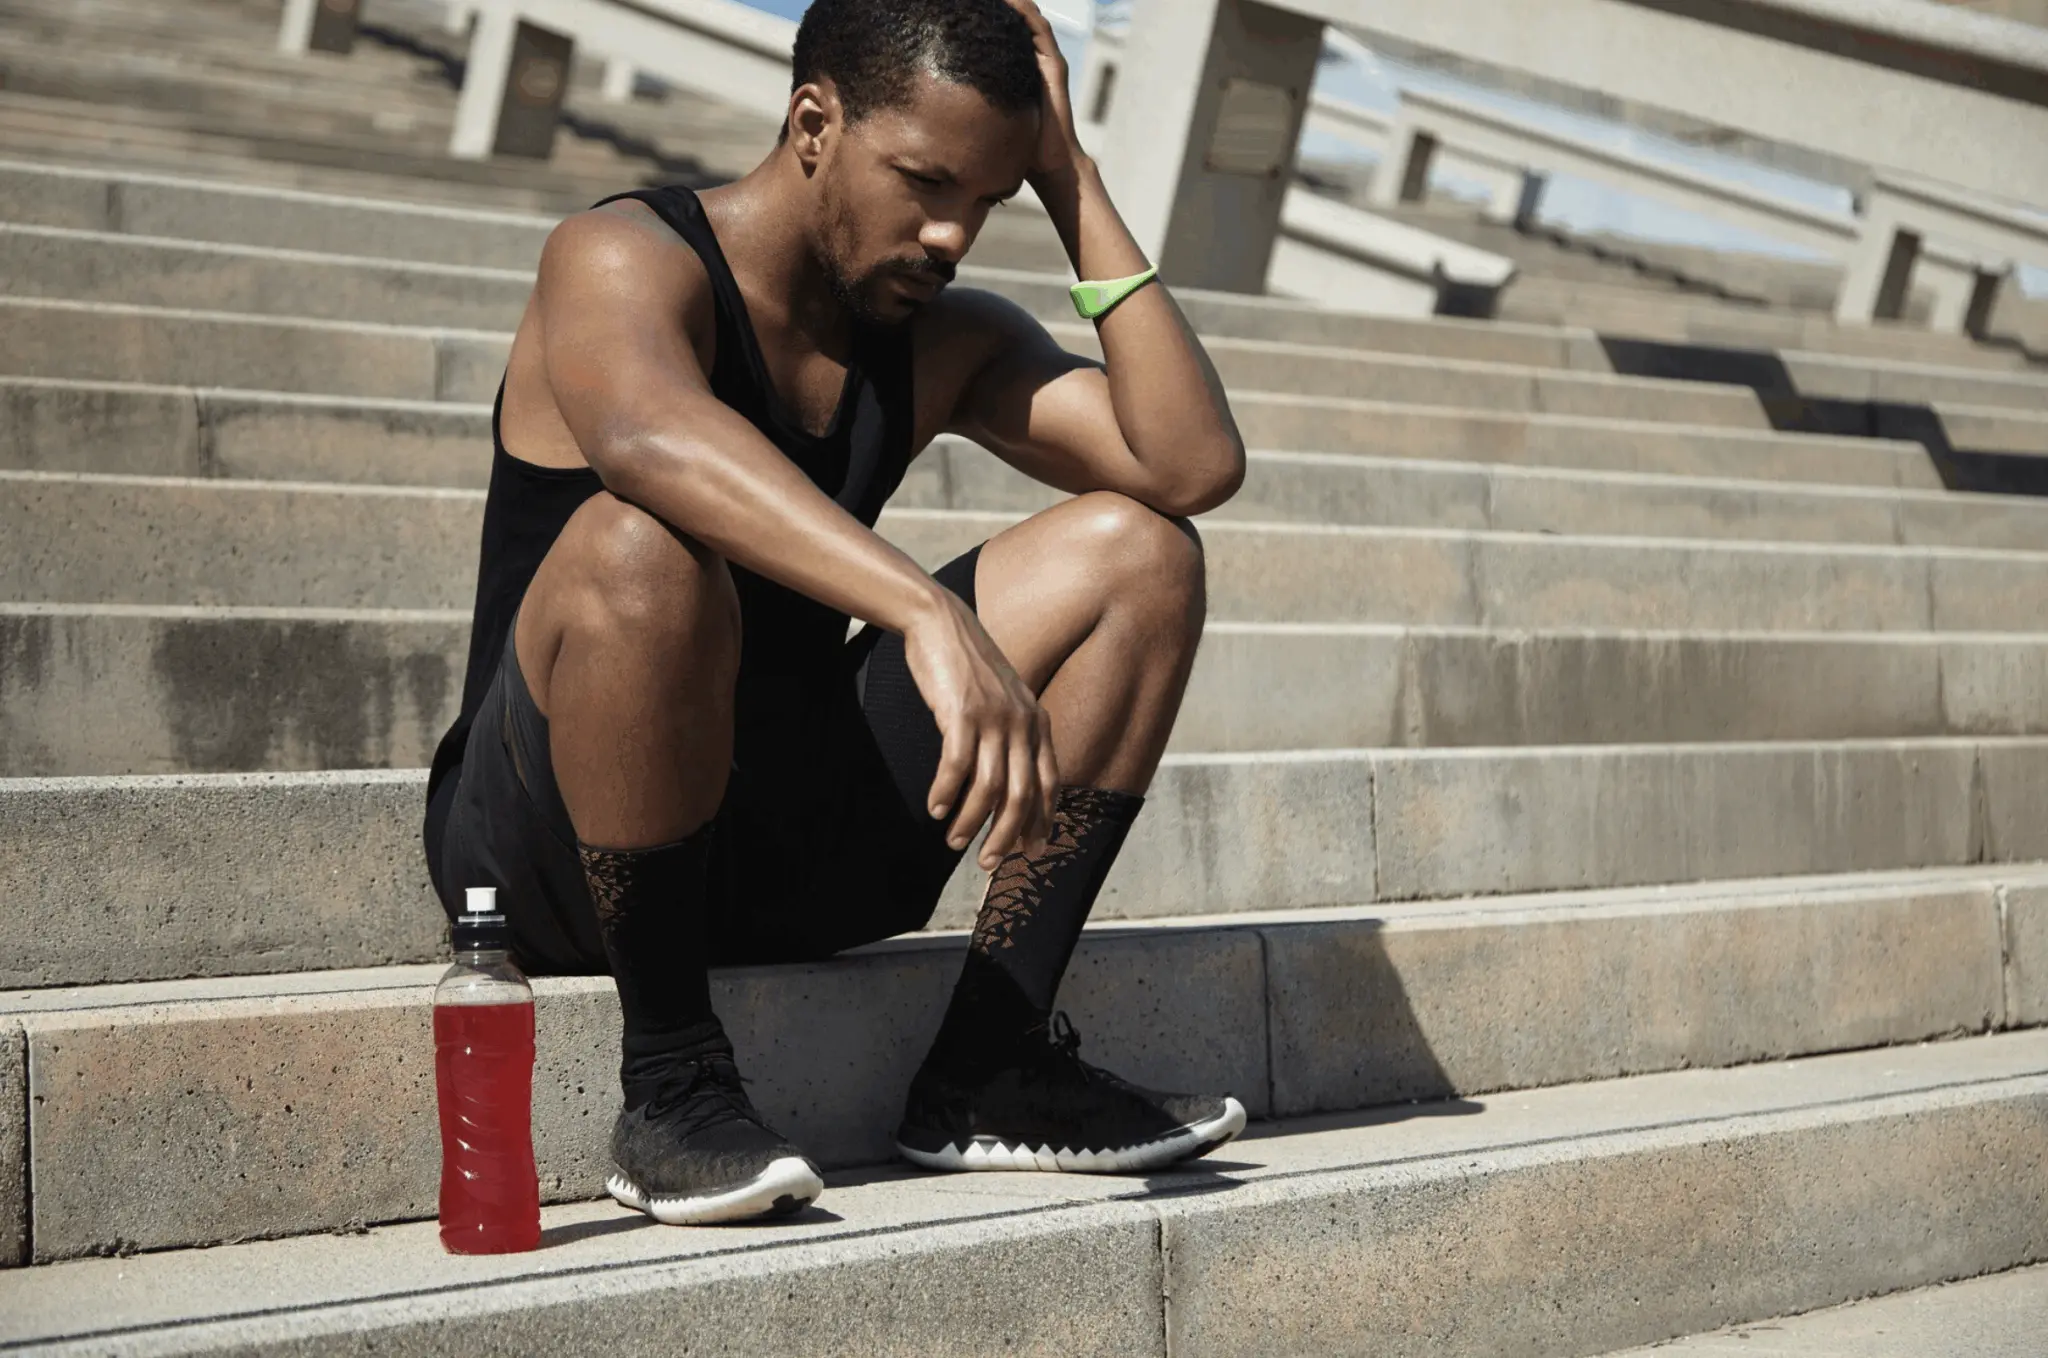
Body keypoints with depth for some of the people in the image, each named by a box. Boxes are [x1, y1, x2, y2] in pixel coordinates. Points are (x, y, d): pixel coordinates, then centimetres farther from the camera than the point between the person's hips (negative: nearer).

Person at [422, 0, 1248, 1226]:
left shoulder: (944, 340, 8)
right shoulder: (624, 260, -13)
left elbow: (1196, 464, -6)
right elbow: (648, 435, -38)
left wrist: (1072, 185, -5)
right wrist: (933, 616, -49)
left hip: (791, 850, 6)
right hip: (541, 842, -6)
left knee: (1139, 552, -4)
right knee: (642, 545, -37)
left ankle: (991, 1067, -8)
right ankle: (671, 1080, -21)